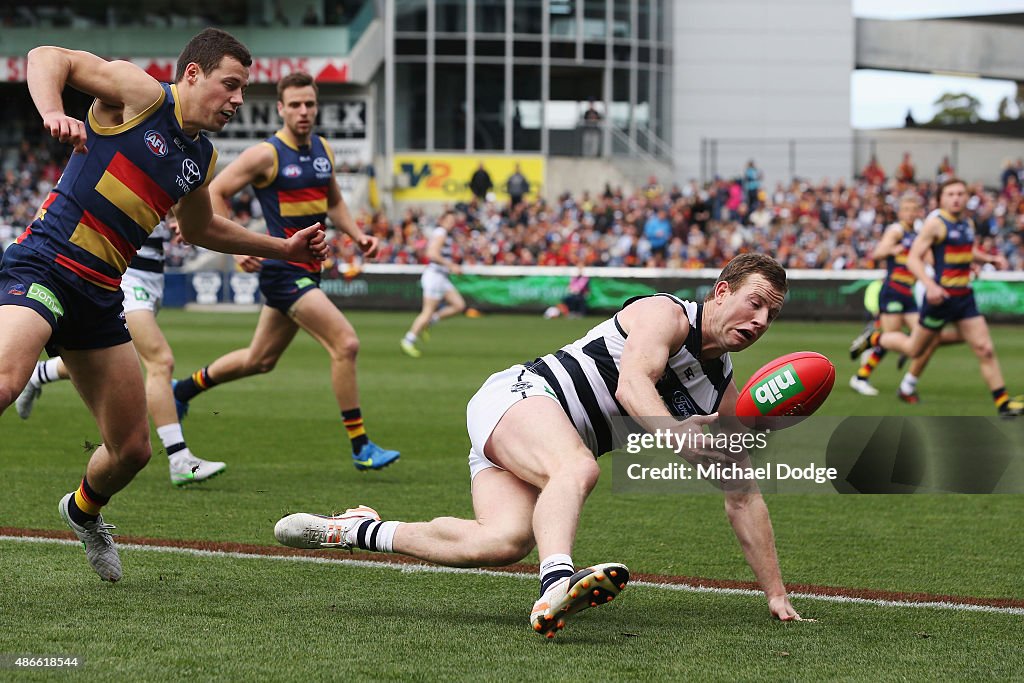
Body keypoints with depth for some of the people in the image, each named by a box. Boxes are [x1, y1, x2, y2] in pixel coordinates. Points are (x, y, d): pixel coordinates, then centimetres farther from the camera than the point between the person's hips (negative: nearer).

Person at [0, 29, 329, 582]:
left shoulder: (201, 159, 17)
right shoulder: (142, 95, -4)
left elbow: (197, 229, 37)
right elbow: (48, 58, -13)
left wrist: (285, 247, 35)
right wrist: (53, 114, -32)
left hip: (100, 297, 8)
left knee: (132, 449, 12)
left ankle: (83, 510, 45)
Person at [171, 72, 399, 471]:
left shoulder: (323, 151, 10)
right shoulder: (266, 155, -12)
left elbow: (333, 203, 25)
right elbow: (213, 194, -10)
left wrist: (357, 235, 8)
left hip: (307, 270, 9)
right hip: (283, 270, -8)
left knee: (260, 360, 19)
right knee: (346, 344, -17)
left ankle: (182, 390, 38)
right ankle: (361, 448, -10)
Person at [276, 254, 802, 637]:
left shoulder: (724, 397, 14)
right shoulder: (666, 315, -8)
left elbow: (744, 497, 18)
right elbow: (631, 385, -25)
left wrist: (776, 593, 14)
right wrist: (676, 436, -45)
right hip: (519, 395, -7)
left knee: (507, 538, -22)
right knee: (577, 468, -39)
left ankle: (359, 532, -8)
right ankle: (557, 584, -66)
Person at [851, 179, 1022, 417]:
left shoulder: (968, 223, 10)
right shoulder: (935, 223, -12)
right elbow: (913, 259, -16)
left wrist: (990, 259, 11)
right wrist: (930, 285, -30)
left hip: (964, 296, 6)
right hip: (941, 296, -6)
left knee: (985, 350, -2)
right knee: (914, 350, 9)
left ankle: (1003, 403, 2)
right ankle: (873, 339, 34)